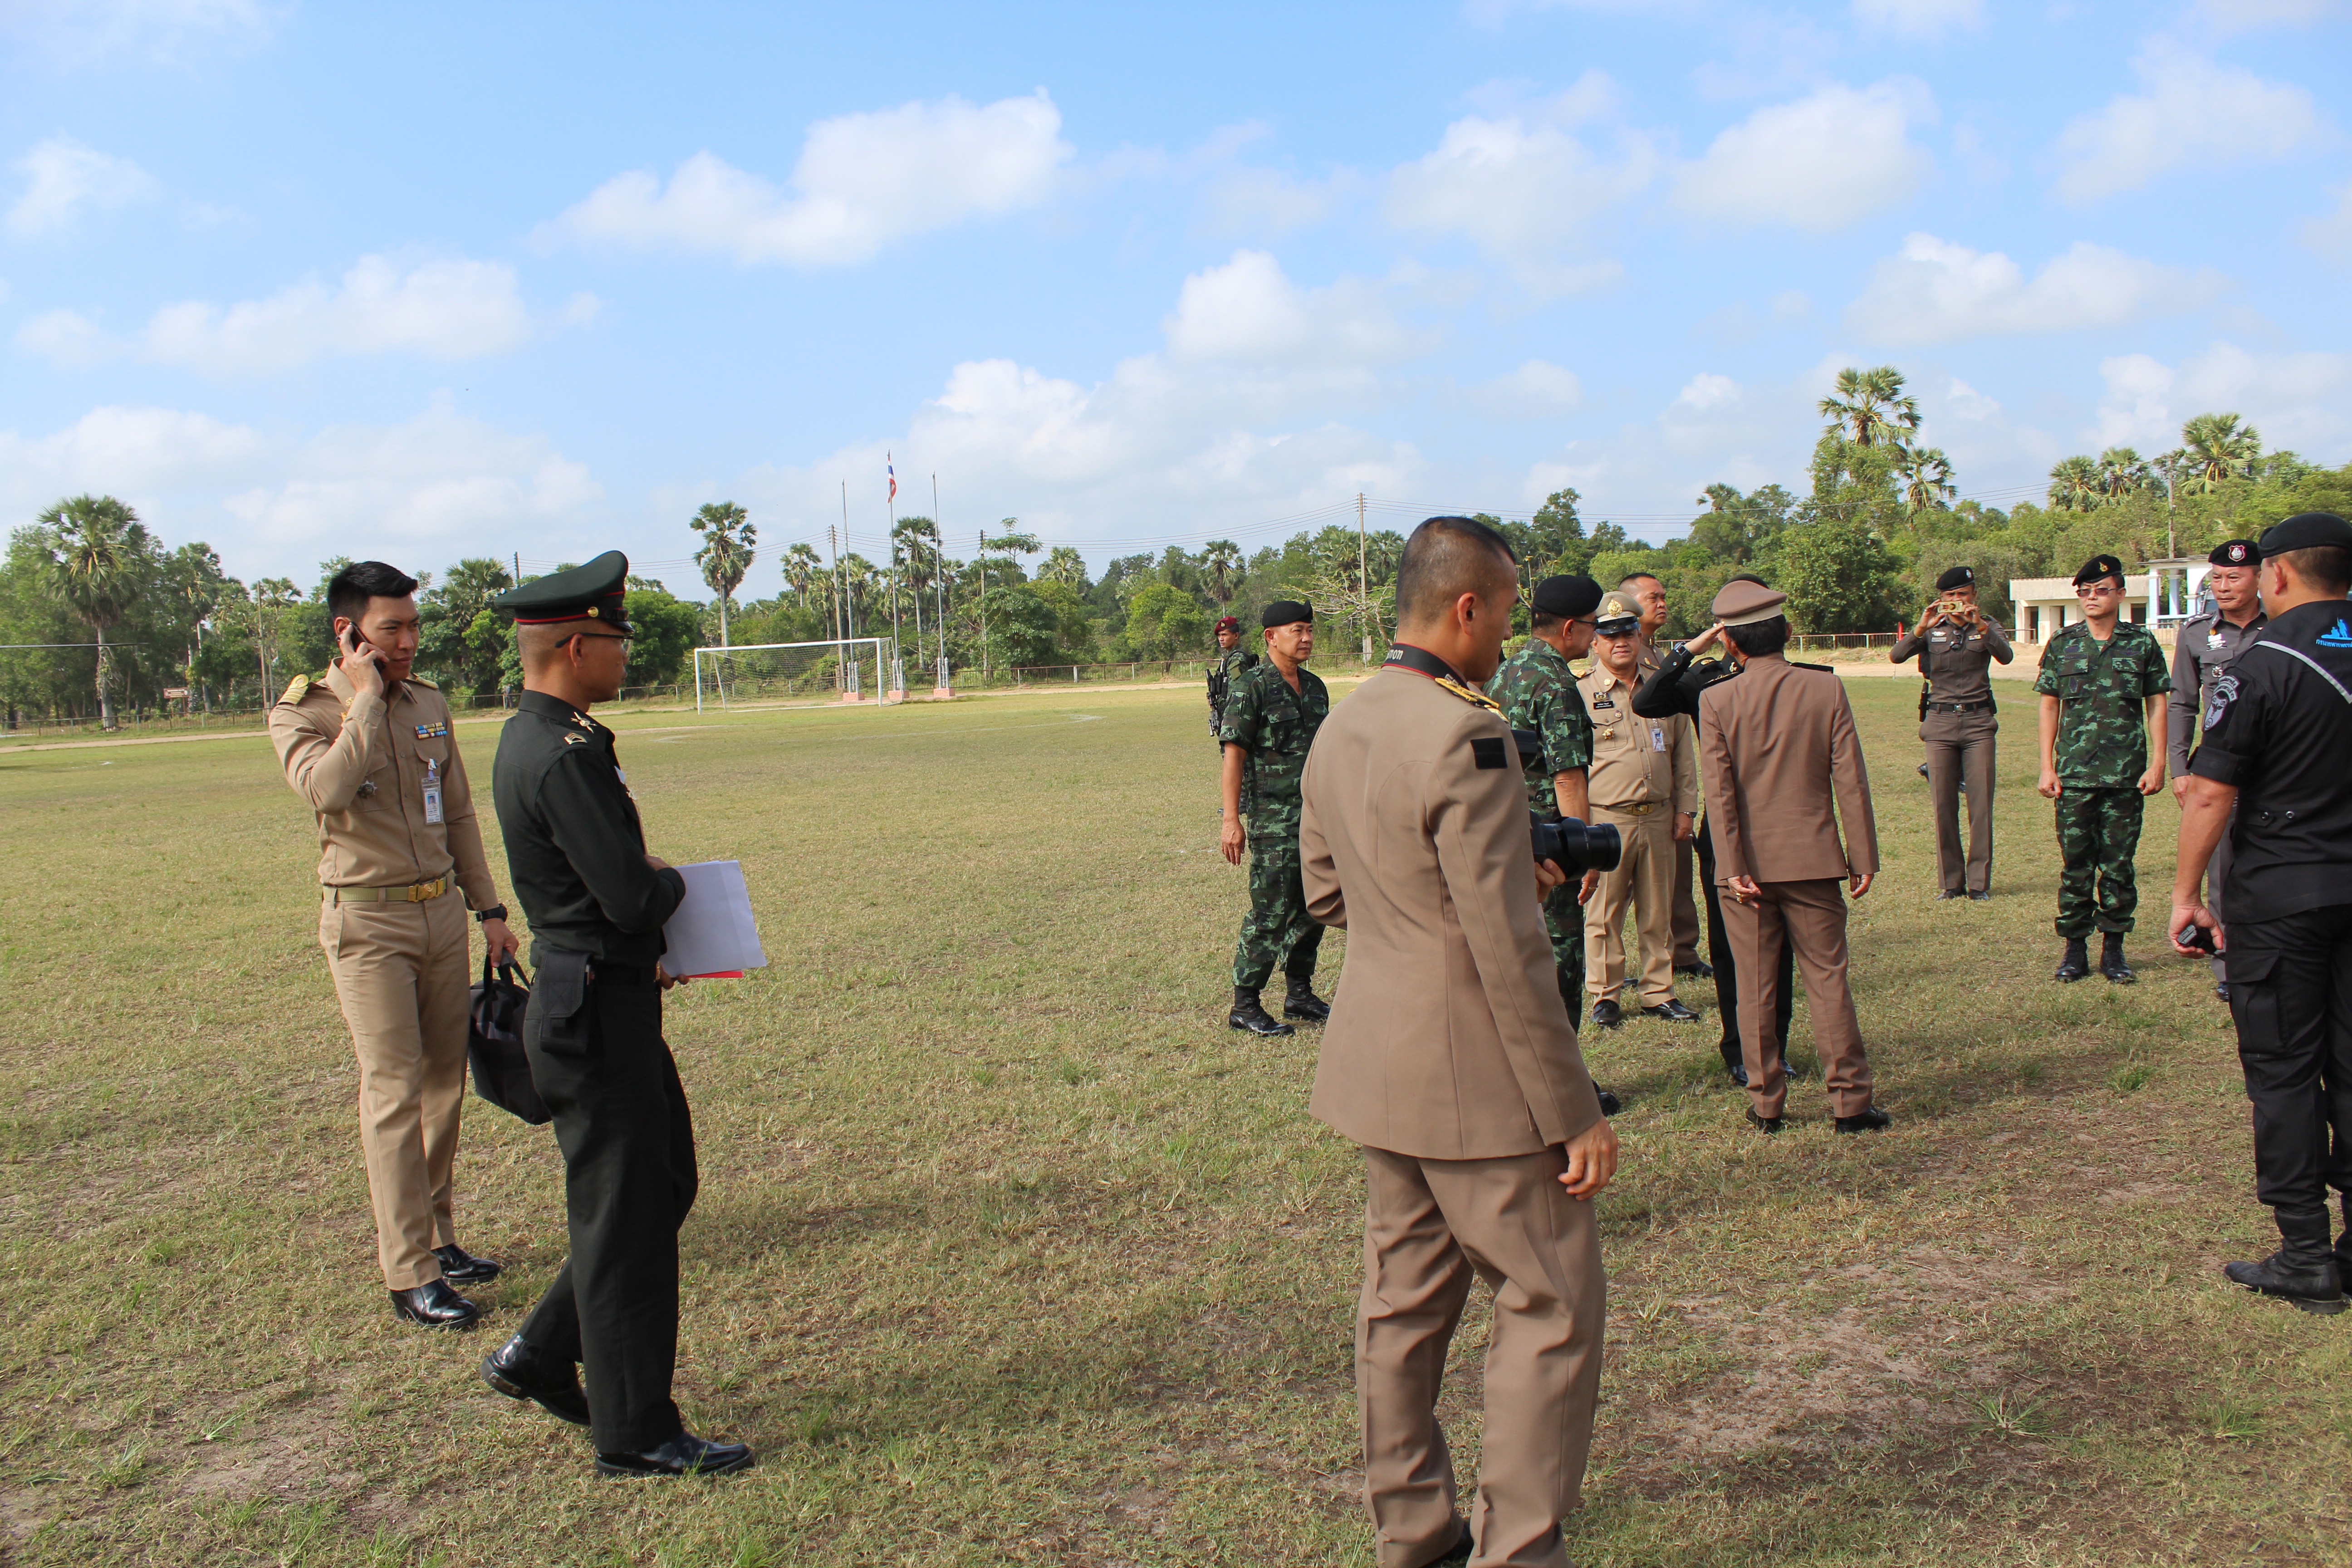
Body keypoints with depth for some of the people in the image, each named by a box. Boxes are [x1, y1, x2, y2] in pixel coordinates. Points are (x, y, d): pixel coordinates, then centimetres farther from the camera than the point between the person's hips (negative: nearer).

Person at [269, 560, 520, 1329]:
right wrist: (366, 696, -20)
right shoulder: (302, 712, -6)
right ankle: (410, 1275, -2)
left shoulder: (430, 703, 10)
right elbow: (328, 789, -28)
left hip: (442, 912, 6)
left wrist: (489, 909, 14)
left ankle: (437, 1239, 23)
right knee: (395, 1093, -7)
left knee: (444, 1083, 10)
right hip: (369, 924, -5)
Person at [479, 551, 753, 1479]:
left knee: (664, 1187, 20)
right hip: (596, 1019, -10)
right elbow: (632, 896, -25)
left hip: (609, 1007, 10)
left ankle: (540, 1358, 31)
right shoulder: (561, 757, -22)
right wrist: (673, 883, -4)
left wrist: (640, 954, 12)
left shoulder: (538, 740, 10)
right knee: (626, 1220, 2)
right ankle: (635, 1435, 17)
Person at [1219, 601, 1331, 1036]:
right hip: (1274, 819, -7)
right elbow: (1234, 755, -12)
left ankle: (1299, 995, 26)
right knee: (1270, 915, -4)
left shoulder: (1315, 686, 12)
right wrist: (1231, 821, -17)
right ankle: (1245, 1007, 6)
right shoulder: (1252, 687, -9)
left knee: (1312, 910, 12)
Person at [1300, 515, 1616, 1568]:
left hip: (1377, 1063, 9)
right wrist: (1575, 1113, -15)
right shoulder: (1466, 735, -20)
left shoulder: (1338, 730, 7)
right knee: (1553, 1305, 5)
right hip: (1472, 1075, -9)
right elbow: (1507, 951, -22)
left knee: (1405, 1300, 17)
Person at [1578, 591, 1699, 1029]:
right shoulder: (1581, 693, -2)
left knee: (1658, 913, 11)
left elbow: (1683, 754, 17)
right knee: (1603, 913, 1)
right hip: (1607, 820, -4)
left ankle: (1658, 992, 21)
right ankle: (1604, 995, 12)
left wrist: (1685, 809, 10)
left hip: (1659, 819, 4)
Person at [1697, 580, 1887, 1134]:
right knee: (1827, 979, 7)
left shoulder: (1716, 701, -6)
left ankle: (1766, 1103, 14)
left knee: (1754, 987, 8)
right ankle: (1850, 1101, 10)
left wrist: (1733, 868, -8)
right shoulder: (1827, 688, -4)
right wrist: (1863, 856, 3)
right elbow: (1850, 780, -3)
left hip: (1749, 864, -1)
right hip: (1814, 859, 1)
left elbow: (1719, 793, -10)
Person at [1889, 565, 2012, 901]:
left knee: (1981, 804, -4)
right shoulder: (1932, 629, 7)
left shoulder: (1986, 626, 7)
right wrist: (1921, 628, -24)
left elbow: (2005, 656, -14)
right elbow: (1897, 656, -9)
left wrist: (1980, 625, -28)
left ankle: (1979, 882, 2)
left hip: (1978, 722, 0)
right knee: (1944, 806, 1)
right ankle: (1950, 882, 8)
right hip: (1940, 722, 0)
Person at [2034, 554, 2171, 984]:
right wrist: (2047, 767, 3)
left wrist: (2158, 763, 0)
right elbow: (2049, 706, 9)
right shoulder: (2062, 644, 7)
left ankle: (2113, 948, 14)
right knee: (2076, 863, 3)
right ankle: (2075, 948, 12)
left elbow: (2157, 704, 7)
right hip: (2074, 774, 1)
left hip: (2126, 775, -1)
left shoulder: (2142, 643, 5)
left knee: (2118, 864, 4)